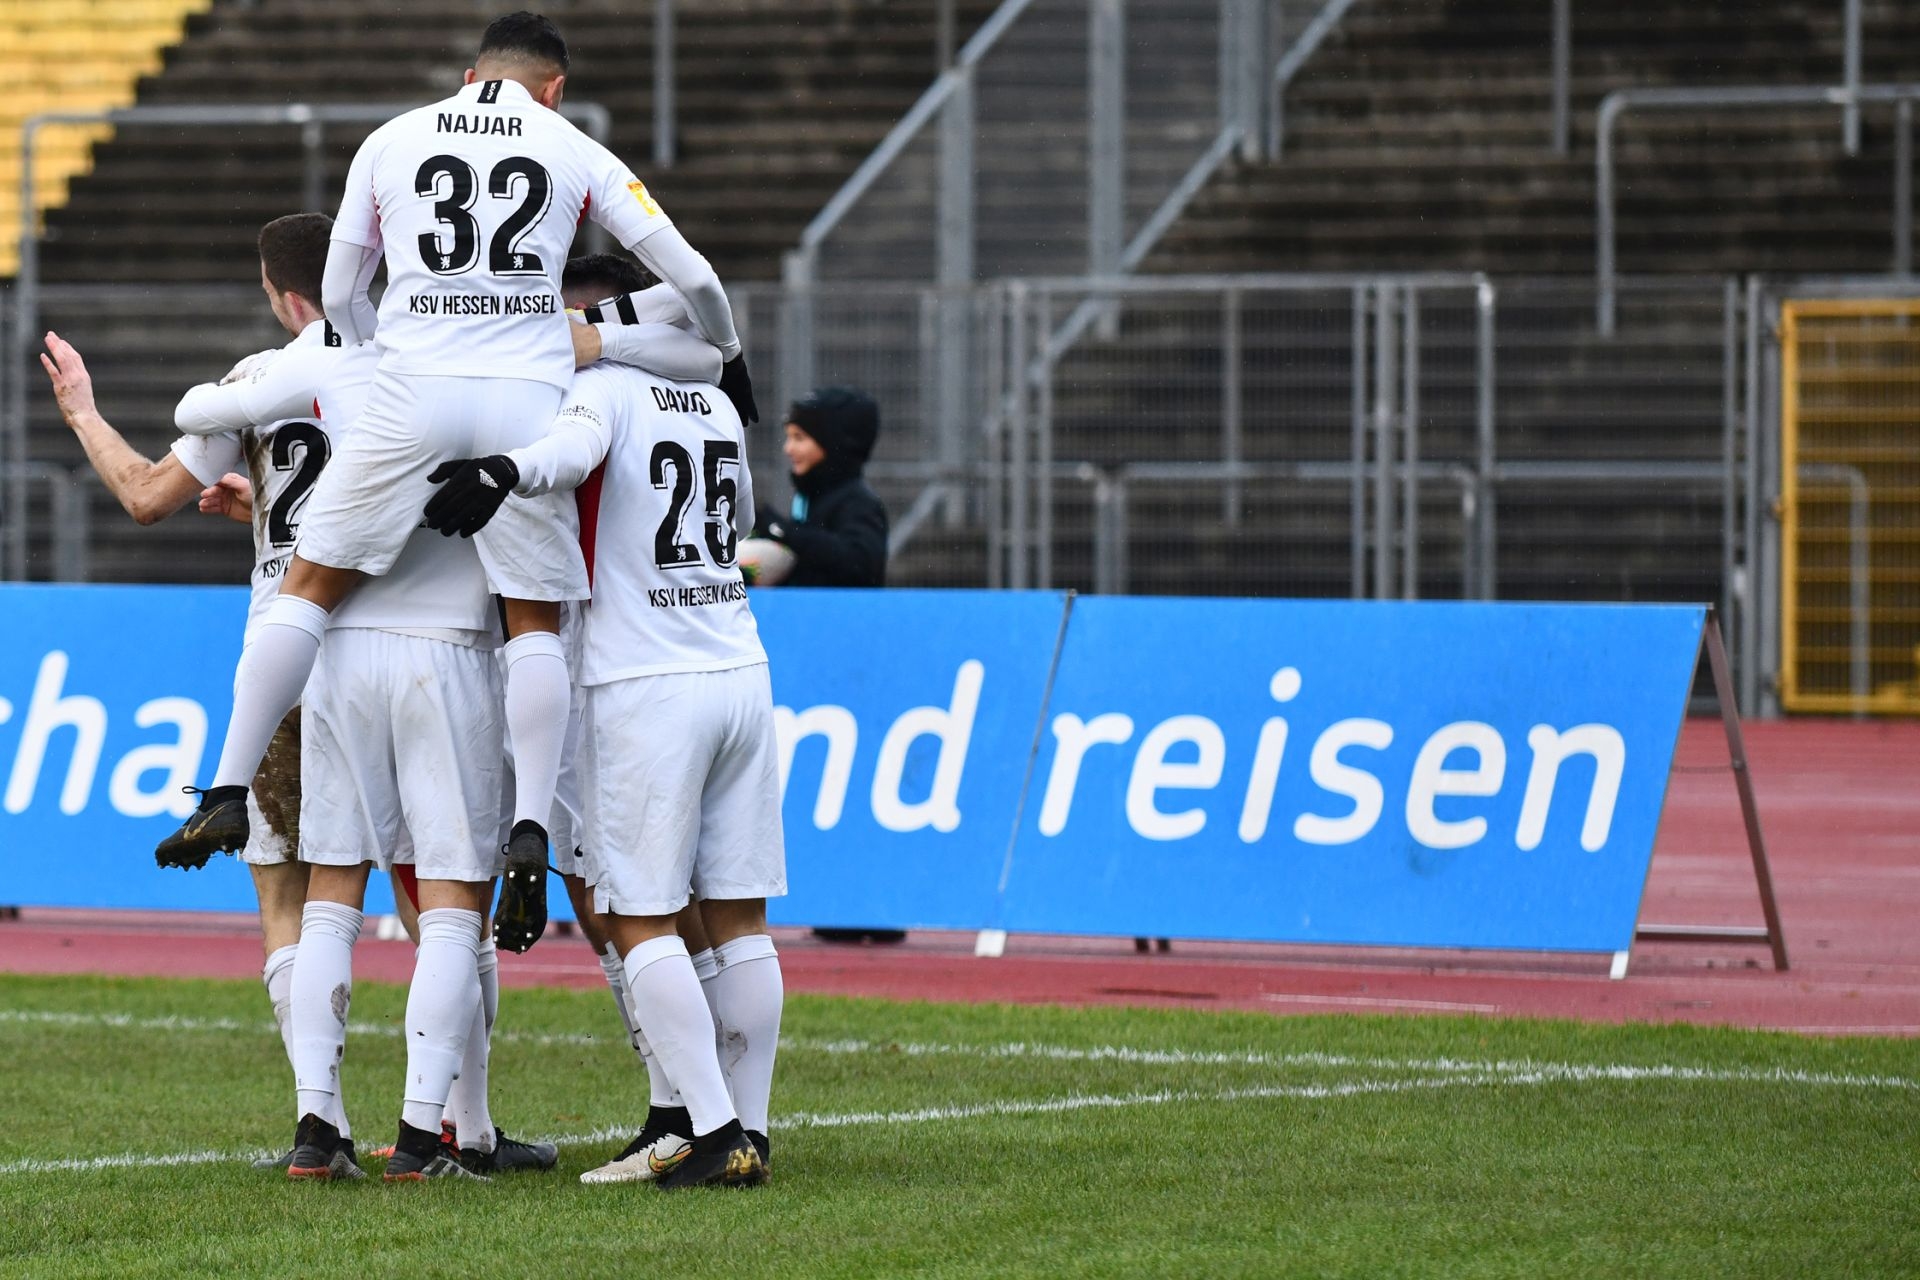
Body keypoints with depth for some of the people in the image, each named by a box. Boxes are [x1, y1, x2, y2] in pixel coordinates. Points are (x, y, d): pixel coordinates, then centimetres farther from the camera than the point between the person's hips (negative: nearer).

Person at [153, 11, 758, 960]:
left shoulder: (392, 142, 13)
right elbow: (690, 277, 12)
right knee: (535, 621, 8)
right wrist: (729, 365, 31)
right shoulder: (575, 154, 11)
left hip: (414, 391, 0)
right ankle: (530, 827, -9)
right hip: (528, 401, 0)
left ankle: (228, 791, 1)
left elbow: (338, 297, 21)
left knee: (310, 585, 9)